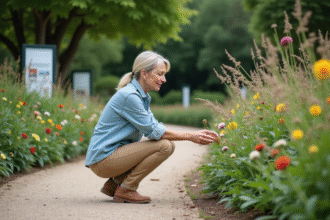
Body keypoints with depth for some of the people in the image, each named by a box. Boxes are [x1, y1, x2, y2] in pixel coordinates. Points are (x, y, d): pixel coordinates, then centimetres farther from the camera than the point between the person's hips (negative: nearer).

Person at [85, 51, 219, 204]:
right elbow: (153, 131, -17)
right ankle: (125, 190, -8)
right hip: (103, 159, -10)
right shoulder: (128, 96, -18)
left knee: (169, 144, 7)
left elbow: (153, 128, 9)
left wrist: (195, 135, 0)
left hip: (117, 153, 10)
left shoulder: (142, 96, 13)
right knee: (163, 146, -18)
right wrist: (190, 136, -13)